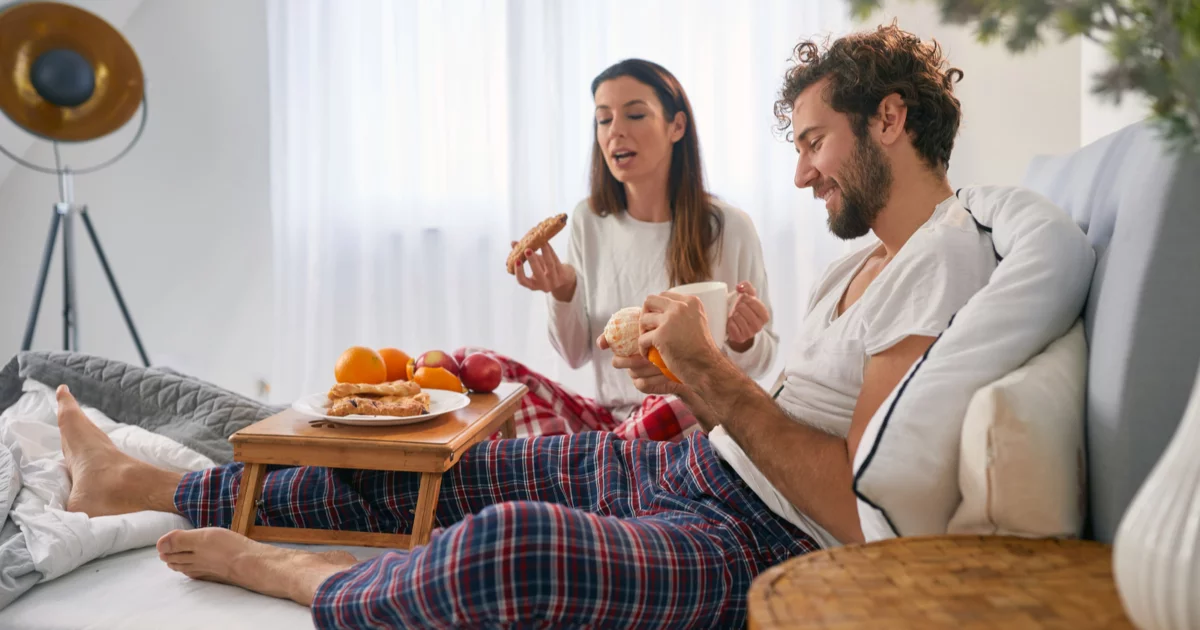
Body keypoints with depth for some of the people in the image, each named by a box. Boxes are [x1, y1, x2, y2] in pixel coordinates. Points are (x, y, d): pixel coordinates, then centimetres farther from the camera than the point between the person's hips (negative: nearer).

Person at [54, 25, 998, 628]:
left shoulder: (945, 259, -15)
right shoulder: (861, 265, 16)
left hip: (745, 540, -9)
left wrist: (714, 371, -18)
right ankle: (137, 485, 27)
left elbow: (862, 514, -23)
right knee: (421, 473, 10)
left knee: (506, 545, -36)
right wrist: (692, 391, 0)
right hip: (684, 470, 9)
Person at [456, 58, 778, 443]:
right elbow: (577, 355, 9)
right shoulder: (588, 220, 5)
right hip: (606, 416, 3)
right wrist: (562, 292, -10)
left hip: (692, 416, -3)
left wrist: (742, 341, -20)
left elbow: (758, 364, 3)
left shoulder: (728, 228, -6)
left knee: (682, 404, -40)